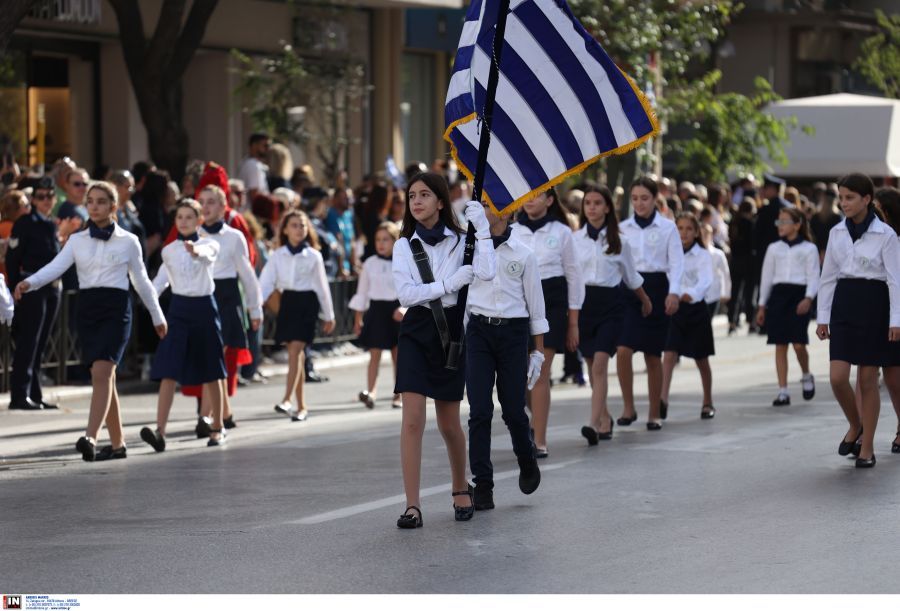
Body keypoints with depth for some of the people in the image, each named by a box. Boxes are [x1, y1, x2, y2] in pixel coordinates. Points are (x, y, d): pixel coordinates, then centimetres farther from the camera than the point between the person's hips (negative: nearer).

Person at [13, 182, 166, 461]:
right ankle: (117, 443, 17)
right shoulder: (77, 241, 10)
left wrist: (157, 316, 20)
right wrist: (29, 283, -24)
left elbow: (141, 281, 13)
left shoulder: (128, 241, 4)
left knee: (101, 372, -20)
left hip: (116, 308, -4)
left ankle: (90, 438, -33)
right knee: (105, 377, 7)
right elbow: (55, 267, -5)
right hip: (87, 308, 4)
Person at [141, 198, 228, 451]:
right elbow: (162, 279, 19)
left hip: (204, 307, -2)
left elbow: (207, 254, -28)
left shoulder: (210, 244, -3)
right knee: (168, 373, -11)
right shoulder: (169, 250, 8)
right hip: (178, 309, 2)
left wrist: (195, 251, -50)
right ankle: (160, 431, -19)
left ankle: (217, 428, 25)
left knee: (211, 373, 9)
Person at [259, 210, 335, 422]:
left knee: (295, 351, -16)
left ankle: (287, 400, -24)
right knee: (295, 355, 8)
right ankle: (301, 405, 15)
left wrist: (328, 316, 12)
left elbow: (322, 286, 7)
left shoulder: (313, 256, 2)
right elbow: (267, 281, -1)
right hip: (288, 302, 3)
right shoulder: (278, 255, 6)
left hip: (307, 303, -3)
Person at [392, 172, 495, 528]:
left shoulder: (459, 241, 1)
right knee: (412, 420, -11)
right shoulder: (405, 246, 4)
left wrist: (482, 228, -15)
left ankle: (461, 489, 34)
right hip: (416, 330, 0)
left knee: (449, 424, 10)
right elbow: (405, 293, -7)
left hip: (451, 329, 0)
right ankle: (412, 506, -10)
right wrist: (449, 284, -15)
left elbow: (487, 273, -16)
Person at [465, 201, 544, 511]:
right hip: (478, 331, 1)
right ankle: (482, 485, 0)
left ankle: (527, 461, 31)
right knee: (479, 410, -5)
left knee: (513, 409, 1)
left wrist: (538, 350, 5)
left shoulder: (523, 255, 3)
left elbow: (535, 303, 7)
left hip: (513, 333, -1)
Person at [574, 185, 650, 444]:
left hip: (610, 303, -2)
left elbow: (631, 276, 17)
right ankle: (604, 418, 25)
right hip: (582, 302, 2)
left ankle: (595, 423, -22)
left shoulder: (618, 241, 3)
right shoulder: (574, 239, 5)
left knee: (599, 364, -15)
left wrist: (645, 300, 28)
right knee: (592, 366, 9)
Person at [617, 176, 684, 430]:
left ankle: (655, 413, 16)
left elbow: (676, 263, -3)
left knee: (652, 356, 5)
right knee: (623, 351, -14)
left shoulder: (667, 228, 1)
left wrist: (674, 293, -16)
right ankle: (628, 407, -3)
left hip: (656, 288, -1)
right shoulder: (623, 228, 7)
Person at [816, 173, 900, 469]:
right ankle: (855, 426, 21)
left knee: (868, 379, 1)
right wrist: (823, 317, 8)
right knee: (838, 377, -6)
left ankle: (867, 447, 11)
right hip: (844, 303, 4)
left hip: (874, 304, -4)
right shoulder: (837, 233, 7)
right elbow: (828, 277, 11)